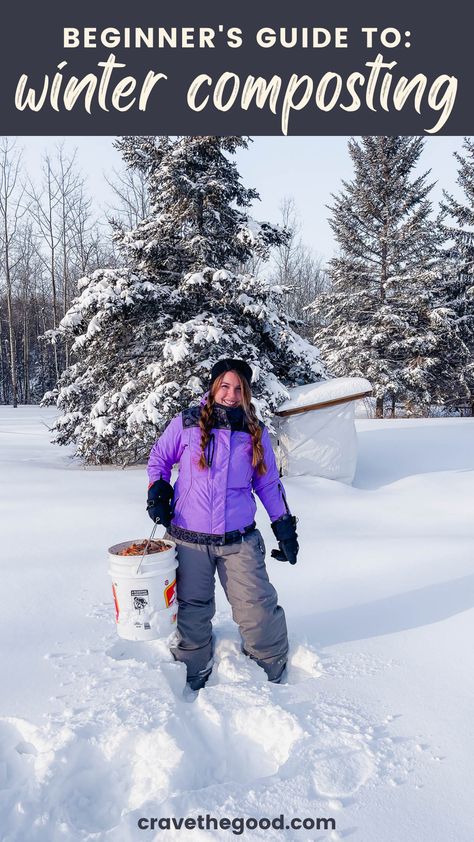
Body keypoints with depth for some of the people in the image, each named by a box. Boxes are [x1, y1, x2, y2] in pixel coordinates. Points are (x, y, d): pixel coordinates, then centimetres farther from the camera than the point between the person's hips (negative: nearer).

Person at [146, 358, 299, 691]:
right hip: (189, 539, 0)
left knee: (258, 608, 1)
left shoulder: (256, 432, 3)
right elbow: (158, 458, 14)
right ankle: (194, 677, 35)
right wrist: (158, 490, -2)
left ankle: (274, 670, 28)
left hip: (240, 540, 1)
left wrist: (285, 527, 9)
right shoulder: (186, 424, -2)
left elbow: (268, 483, 12)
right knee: (192, 610, 12)